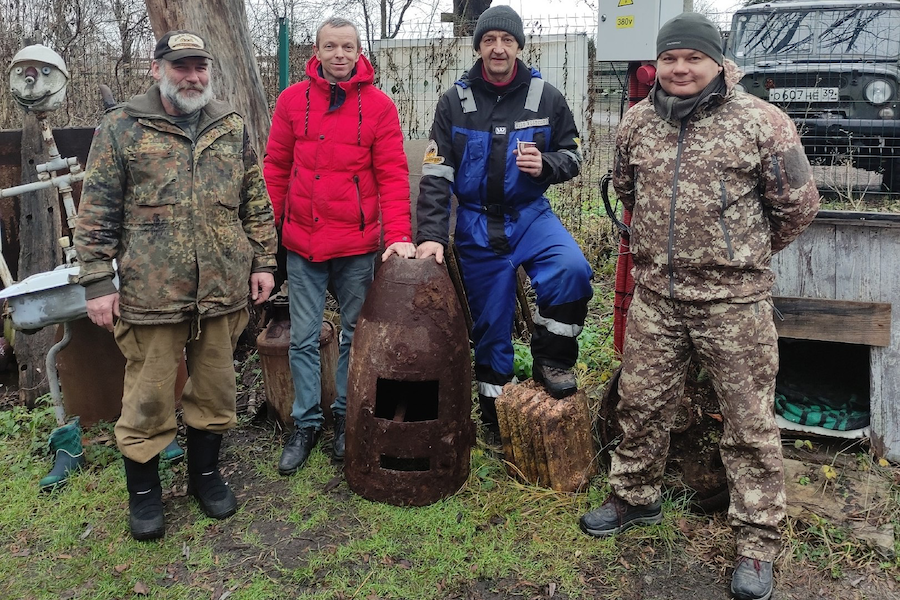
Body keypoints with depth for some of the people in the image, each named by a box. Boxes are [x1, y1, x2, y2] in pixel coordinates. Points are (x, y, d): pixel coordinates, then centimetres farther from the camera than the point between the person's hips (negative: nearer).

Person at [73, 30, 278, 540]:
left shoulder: (232, 127, 9)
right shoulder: (121, 128, -1)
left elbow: (256, 202, 12)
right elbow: (97, 212, -2)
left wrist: (263, 261, 7)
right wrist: (98, 282, -6)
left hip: (223, 289, 3)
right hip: (151, 292, -3)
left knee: (215, 390, 14)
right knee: (149, 397, 7)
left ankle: (205, 473, 35)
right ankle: (144, 490, 27)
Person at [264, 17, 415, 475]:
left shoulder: (379, 106, -3)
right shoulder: (292, 101, 2)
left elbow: (392, 175, -6)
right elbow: (276, 168, 7)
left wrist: (398, 235, -16)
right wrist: (275, 225, 6)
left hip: (358, 244, -1)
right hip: (302, 244, 1)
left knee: (355, 335, 11)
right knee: (303, 339, 7)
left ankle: (346, 419, 28)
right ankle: (306, 424, 21)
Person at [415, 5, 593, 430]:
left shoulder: (546, 98, -2)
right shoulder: (455, 102, -3)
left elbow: (573, 155, 6)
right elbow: (436, 174, -6)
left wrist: (545, 166, -17)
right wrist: (431, 234, -15)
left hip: (530, 215, 0)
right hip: (476, 225, 0)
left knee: (572, 270, -29)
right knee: (490, 320, 8)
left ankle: (551, 358, -5)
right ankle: (495, 414, 26)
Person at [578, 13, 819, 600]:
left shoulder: (760, 121, -8)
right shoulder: (637, 122, 6)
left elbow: (798, 204, 1)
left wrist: (744, 254, 11)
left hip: (734, 299, -4)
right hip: (654, 294, 4)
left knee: (751, 424, 4)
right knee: (641, 405, 15)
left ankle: (759, 541, 19)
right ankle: (635, 497, 37)